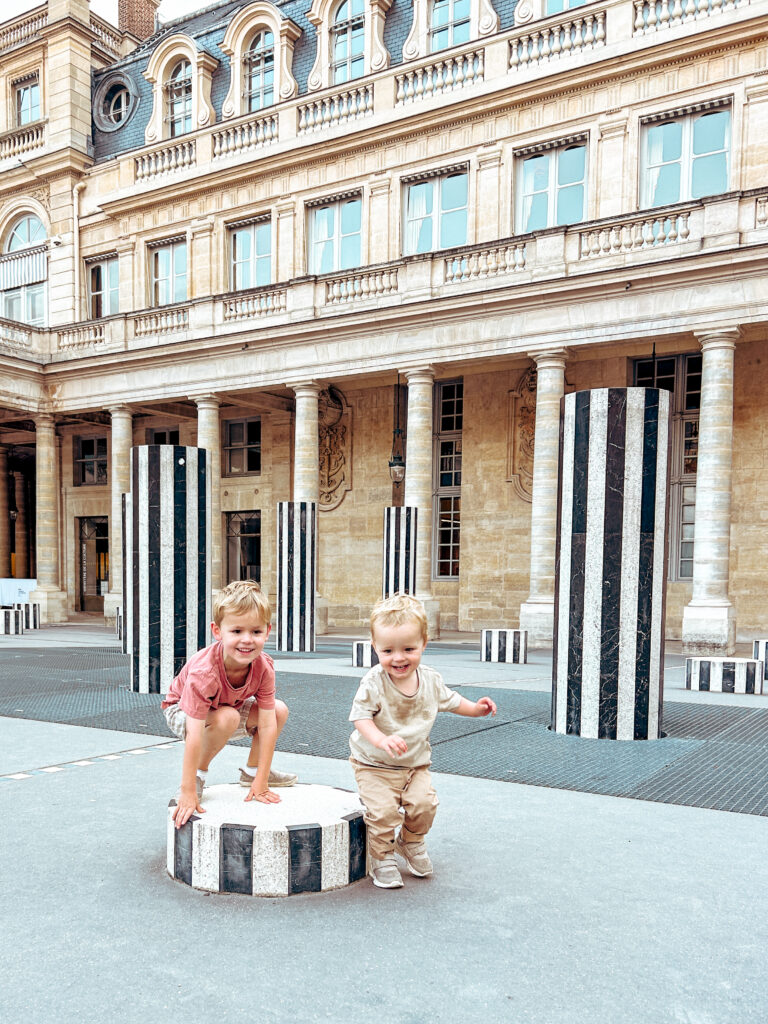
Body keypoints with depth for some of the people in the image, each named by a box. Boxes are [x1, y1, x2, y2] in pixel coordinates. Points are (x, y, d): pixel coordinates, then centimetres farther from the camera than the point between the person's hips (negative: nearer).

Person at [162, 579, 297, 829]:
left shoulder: (264, 666, -27)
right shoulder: (203, 671, -41)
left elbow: (267, 725, -25)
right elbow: (194, 735, -41)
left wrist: (260, 783, -26)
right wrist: (188, 793, -39)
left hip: (230, 706, 5)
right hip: (182, 711, -5)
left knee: (280, 710, -10)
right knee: (227, 718, -35)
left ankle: (251, 771, 11)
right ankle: (199, 774, -9)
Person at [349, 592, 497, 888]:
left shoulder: (431, 680, -5)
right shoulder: (373, 683, -20)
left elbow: (449, 700, 14)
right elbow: (361, 717, -21)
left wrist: (475, 708, 1)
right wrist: (381, 739, -38)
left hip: (415, 764, 4)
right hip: (374, 765, -4)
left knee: (424, 803, -10)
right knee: (383, 810, -18)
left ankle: (411, 842, 22)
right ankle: (382, 858, 10)